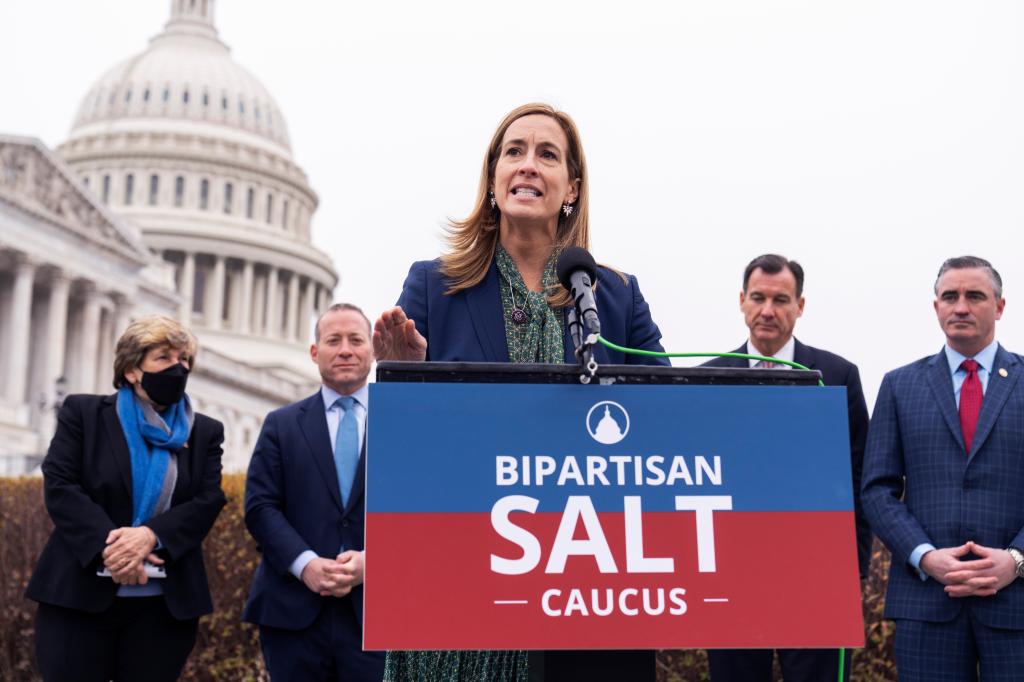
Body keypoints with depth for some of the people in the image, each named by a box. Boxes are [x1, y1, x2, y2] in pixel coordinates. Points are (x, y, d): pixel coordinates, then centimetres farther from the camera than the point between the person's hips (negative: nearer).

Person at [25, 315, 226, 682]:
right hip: (79, 595, -2)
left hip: (165, 605, 2)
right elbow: (59, 486, -5)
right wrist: (108, 544, -19)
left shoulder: (206, 432, 12)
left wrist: (149, 535, -19)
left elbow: (208, 502, -1)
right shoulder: (82, 412, 6)